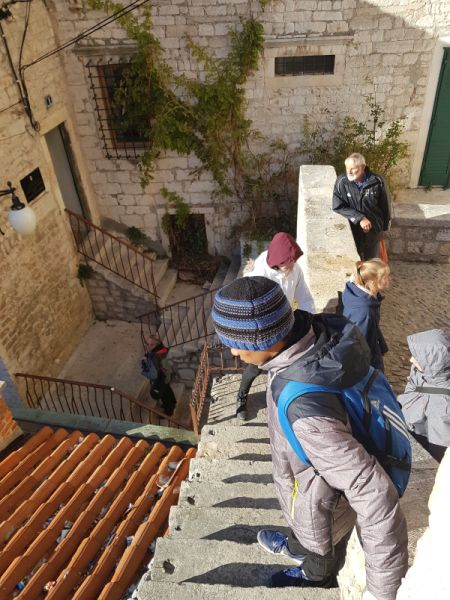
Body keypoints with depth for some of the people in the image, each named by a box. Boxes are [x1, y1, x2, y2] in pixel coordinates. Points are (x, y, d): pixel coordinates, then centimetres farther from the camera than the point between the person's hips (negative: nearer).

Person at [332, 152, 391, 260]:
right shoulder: (341, 181, -17)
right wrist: (359, 218, -27)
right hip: (350, 231, 0)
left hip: (372, 231, 1)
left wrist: (384, 227, 6)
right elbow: (338, 206, -19)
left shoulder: (377, 182, -15)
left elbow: (384, 206, -3)